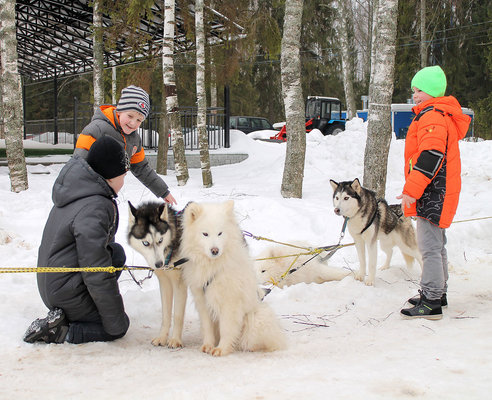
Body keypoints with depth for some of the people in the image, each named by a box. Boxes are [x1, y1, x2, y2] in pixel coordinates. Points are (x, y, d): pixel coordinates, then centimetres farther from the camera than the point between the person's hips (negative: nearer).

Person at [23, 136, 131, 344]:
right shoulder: (93, 208, -27)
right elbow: (97, 274, -26)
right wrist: (115, 321, -18)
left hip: (50, 283, 9)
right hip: (66, 292, -9)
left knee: (116, 252, 15)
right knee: (119, 327, 7)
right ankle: (57, 332, -6)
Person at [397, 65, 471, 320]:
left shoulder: (432, 116, -16)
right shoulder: (440, 114, 19)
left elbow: (431, 157, -25)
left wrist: (411, 190, -25)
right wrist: (414, 190, 28)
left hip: (432, 194, -11)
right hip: (436, 193, 11)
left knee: (430, 248, -9)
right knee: (436, 246, 18)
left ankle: (431, 303, -7)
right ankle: (438, 294, 28)